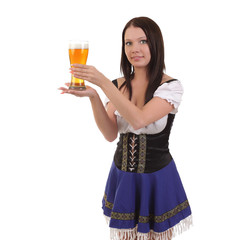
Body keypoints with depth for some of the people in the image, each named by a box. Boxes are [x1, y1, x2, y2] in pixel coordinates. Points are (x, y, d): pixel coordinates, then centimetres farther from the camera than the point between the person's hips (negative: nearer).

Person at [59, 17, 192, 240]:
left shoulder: (171, 86, -13)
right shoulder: (117, 86, 1)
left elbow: (138, 120, -28)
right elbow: (110, 134, -9)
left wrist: (103, 82, -28)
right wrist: (92, 95, -22)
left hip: (157, 179, -3)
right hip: (122, 176, 4)